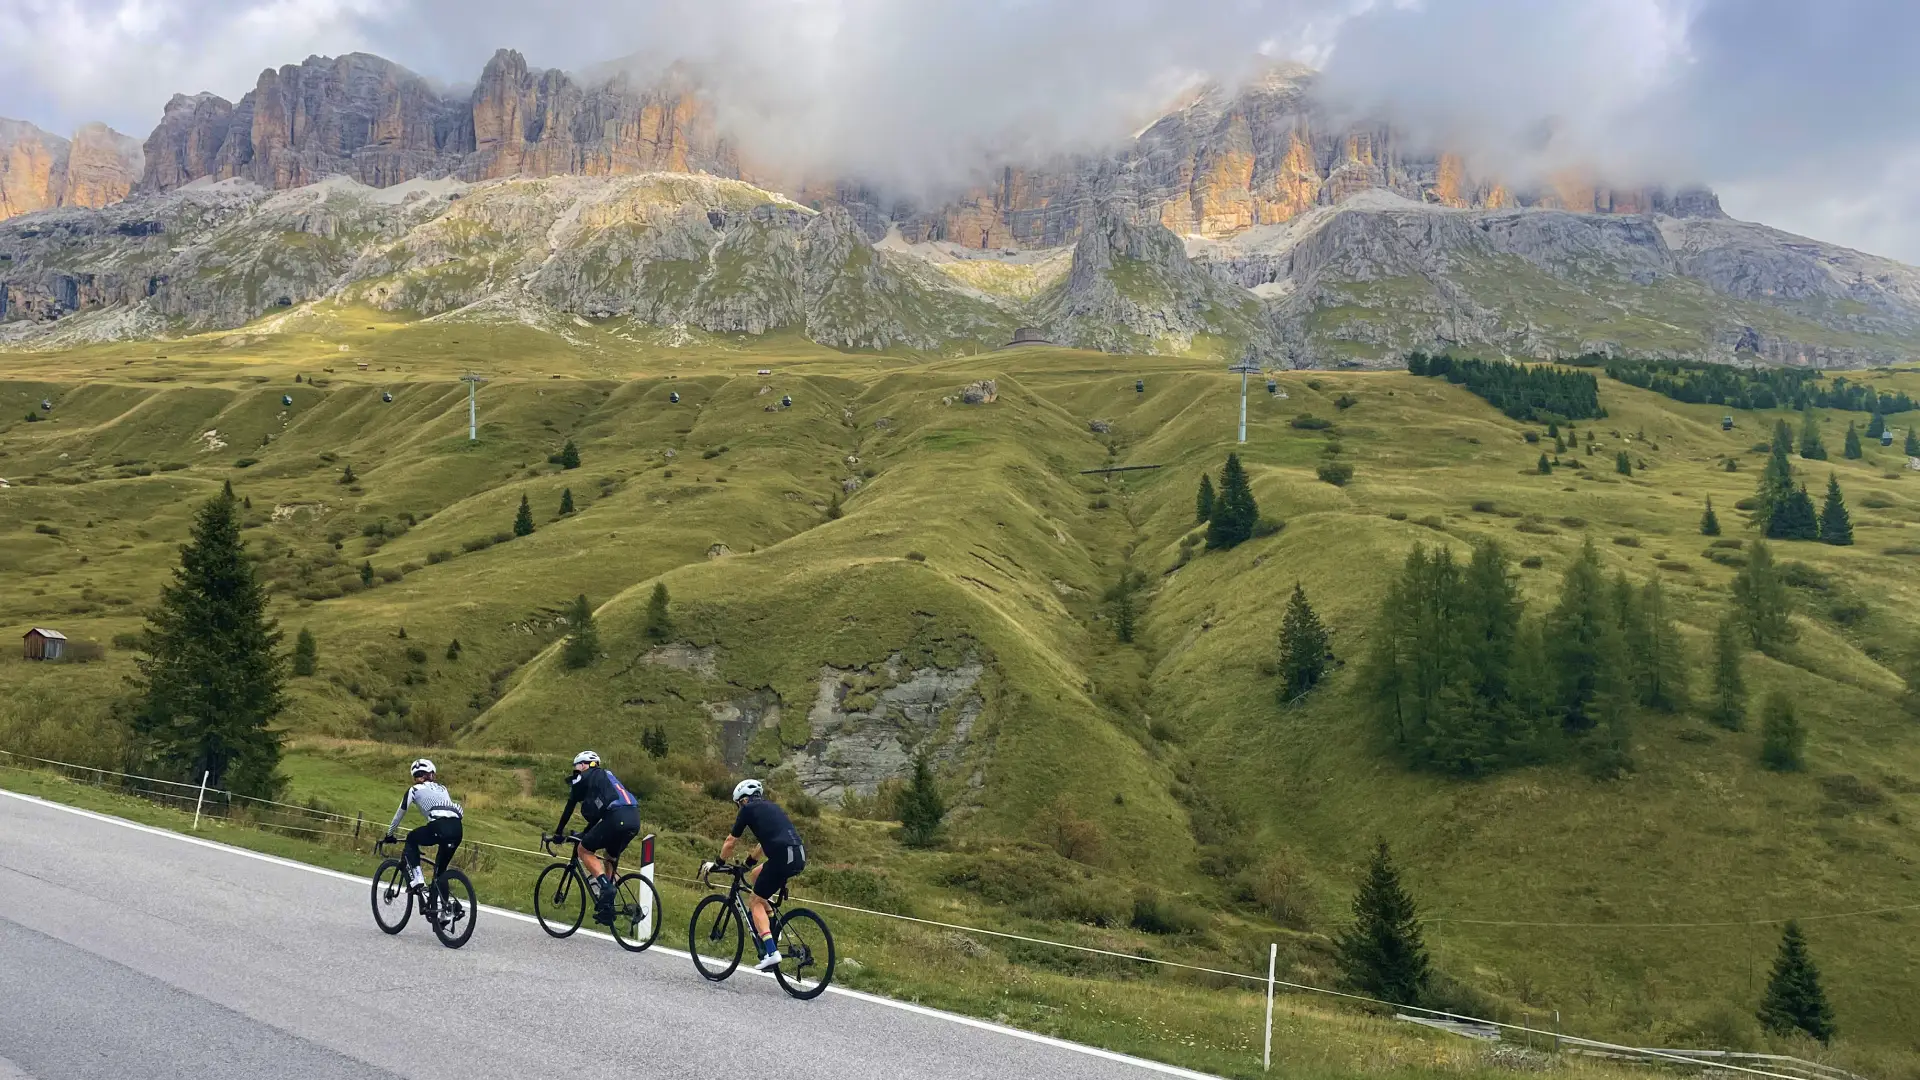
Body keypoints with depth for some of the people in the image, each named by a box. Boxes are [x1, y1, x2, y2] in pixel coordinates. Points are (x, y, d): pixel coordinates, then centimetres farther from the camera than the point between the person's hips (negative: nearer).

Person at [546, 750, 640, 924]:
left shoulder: (583, 778, 13)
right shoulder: (606, 777, 35)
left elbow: (569, 807, 17)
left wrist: (558, 833, 26)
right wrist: (585, 834, 47)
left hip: (617, 818, -8)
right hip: (634, 819, 8)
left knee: (584, 850, 8)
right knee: (610, 858, 25)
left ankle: (605, 887, -11)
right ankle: (607, 907, 22)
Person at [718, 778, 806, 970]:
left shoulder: (748, 809, 9)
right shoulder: (770, 807, 29)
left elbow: (730, 842, 16)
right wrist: (749, 861, 53)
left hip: (782, 857, -7)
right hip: (800, 857, 7)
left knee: (754, 902, 6)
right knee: (755, 875, 29)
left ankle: (771, 952, -9)